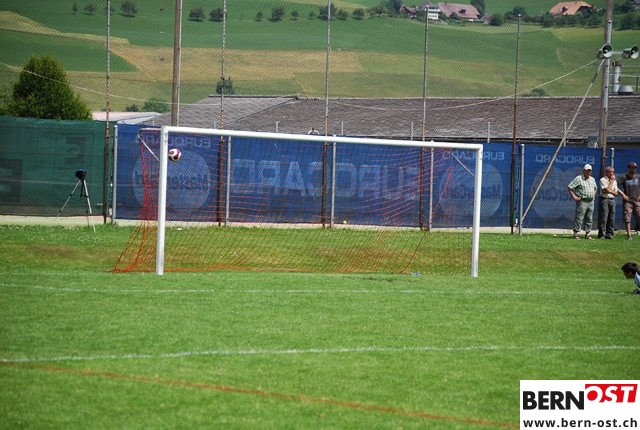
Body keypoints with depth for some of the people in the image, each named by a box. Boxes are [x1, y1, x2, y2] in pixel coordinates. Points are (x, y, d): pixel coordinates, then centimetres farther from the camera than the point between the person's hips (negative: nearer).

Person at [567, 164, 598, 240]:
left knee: (589, 219, 7)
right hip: (582, 201, -7)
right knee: (579, 218, -8)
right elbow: (569, 187, -8)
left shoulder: (592, 179, 16)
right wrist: (574, 196, -11)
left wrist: (593, 195, 19)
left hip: (591, 202, 7)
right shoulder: (579, 179, -6)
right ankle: (575, 233, -6)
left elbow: (595, 188, 35)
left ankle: (587, 234, 13)